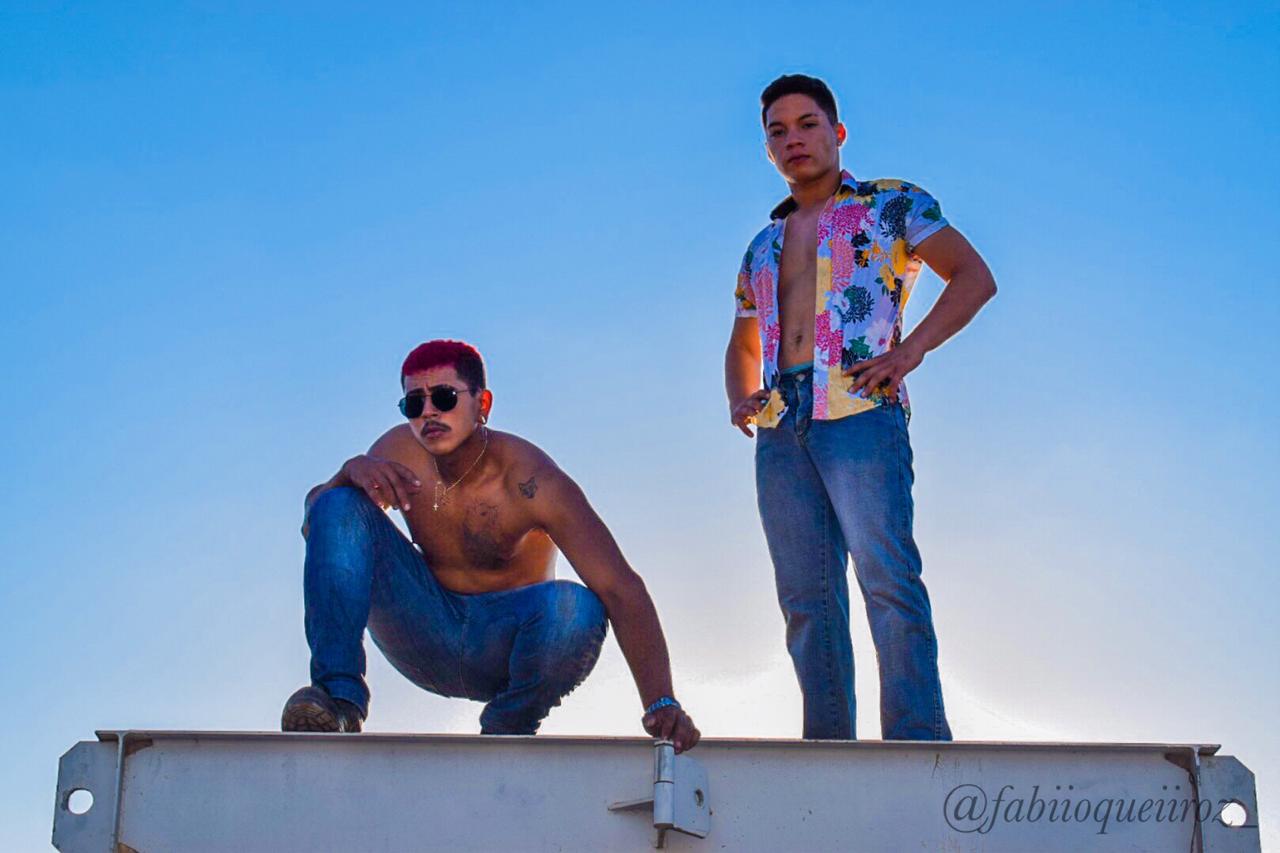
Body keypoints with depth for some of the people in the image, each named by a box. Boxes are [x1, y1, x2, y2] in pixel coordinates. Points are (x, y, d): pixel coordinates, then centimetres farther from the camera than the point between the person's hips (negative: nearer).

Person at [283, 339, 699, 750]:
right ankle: (341, 695, -18)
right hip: (426, 637, 3)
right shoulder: (402, 451, -10)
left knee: (578, 609, -36)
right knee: (338, 508, -15)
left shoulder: (530, 480, -25)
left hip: (501, 646, -3)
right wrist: (352, 470, -27)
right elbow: (314, 525, -4)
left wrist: (661, 703, -45)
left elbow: (621, 588, -32)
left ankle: (505, 732, -6)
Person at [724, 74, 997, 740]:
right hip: (780, 430, 6)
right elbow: (742, 345, 34)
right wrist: (740, 399, 13)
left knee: (887, 579, -15)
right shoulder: (763, 246, 26)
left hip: (860, 412, -5)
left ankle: (918, 737, -15)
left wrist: (911, 350, -10)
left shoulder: (890, 204, 11)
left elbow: (974, 277, 3)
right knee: (806, 595, 2)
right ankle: (827, 742, 5)